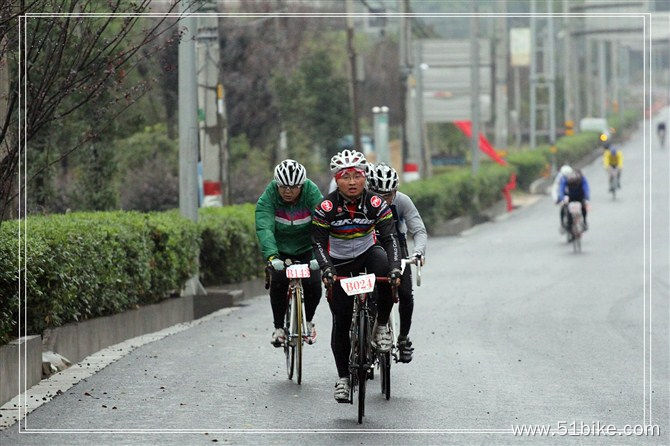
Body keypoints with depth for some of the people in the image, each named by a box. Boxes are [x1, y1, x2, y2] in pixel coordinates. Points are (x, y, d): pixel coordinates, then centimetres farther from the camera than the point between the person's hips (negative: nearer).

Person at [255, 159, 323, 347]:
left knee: (313, 284, -17)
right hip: (280, 250, 0)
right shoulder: (269, 196, -22)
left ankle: (308, 321, 12)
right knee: (279, 281, -23)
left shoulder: (312, 193, -22)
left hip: (306, 249, 0)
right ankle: (279, 327, -4)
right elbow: (264, 228, -35)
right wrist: (271, 255, -51)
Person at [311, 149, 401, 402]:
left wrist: (395, 268, -39)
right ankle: (343, 377, 12)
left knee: (386, 271, -36)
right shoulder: (326, 208, -20)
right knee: (341, 322, -4)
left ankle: (381, 326, -15)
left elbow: (389, 238, -23)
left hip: (368, 253, 0)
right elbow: (318, 243, -19)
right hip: (339, 263, 0)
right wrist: (326, 269, -36)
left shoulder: (376, 204, -19)